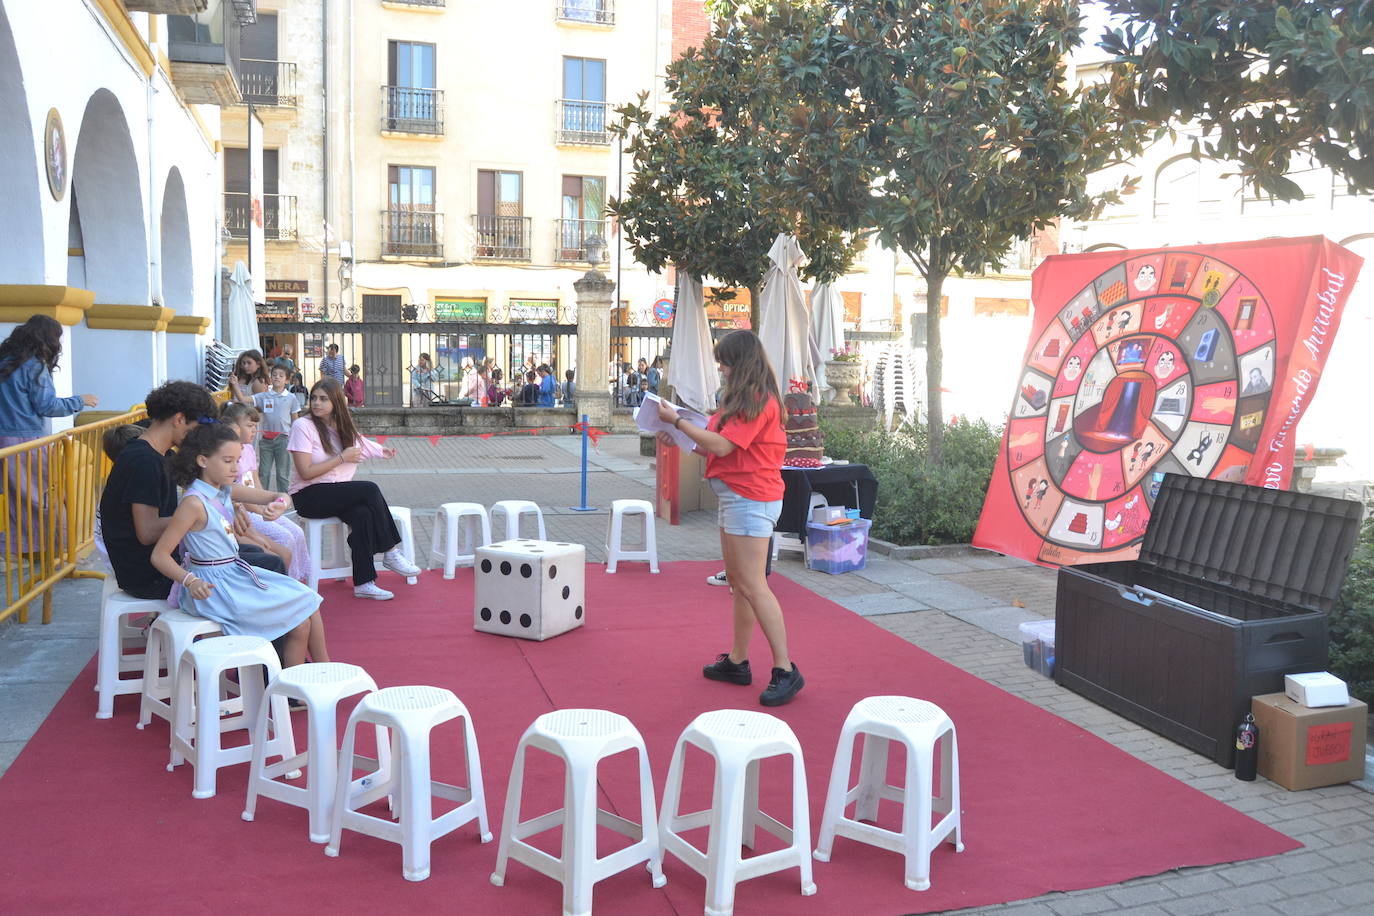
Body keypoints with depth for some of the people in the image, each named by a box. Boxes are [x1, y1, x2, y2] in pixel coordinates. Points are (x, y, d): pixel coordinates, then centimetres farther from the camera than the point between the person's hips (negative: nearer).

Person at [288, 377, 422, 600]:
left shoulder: (344, 427, 13)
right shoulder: (303, 426, -7)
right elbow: (306, 472, -15)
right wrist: (342, 458, -13)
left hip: (340, 494, 5)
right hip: (309, 497, -5)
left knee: (362, 514, -30)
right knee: (370, 489, -27)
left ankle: (363, 583, -30)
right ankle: (390, 553, -16)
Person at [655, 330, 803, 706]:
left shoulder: (758, 402, -16)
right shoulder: (742, 399, 16)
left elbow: (721, 446, -20)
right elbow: (719, 444, 16)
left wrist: (677, 421, -11)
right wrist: (679, 440, 7)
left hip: (751, 500, -11)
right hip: (735, 497, 11)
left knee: (752, 586, -10)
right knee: (738, 584, 14)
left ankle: (785, 671, -4)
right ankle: (737, 662, 23)